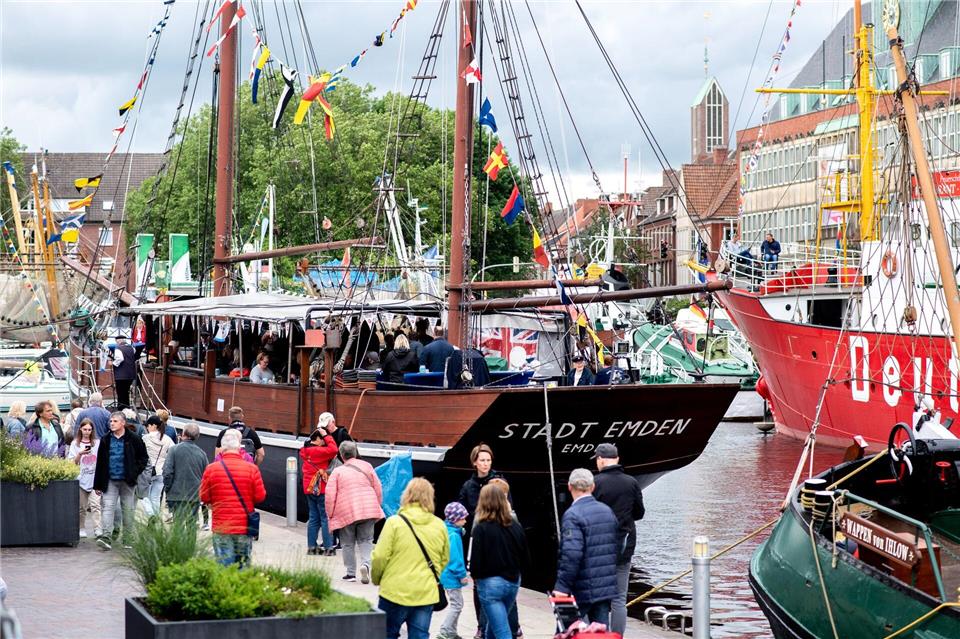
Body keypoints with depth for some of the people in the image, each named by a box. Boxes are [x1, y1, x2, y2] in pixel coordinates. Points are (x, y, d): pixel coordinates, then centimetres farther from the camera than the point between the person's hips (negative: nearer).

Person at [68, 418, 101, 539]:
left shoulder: (97, 443, 9)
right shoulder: (75, 444, 8)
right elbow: (72, 463, 3)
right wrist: (80, 454, -14)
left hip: (94, 479, -1)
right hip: (81, 478, 1)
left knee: (95, 504, -12)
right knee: (81, 506, 5)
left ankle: (97, 529, -18)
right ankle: (82, 529, 16)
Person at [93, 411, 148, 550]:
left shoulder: (133, 439, -2)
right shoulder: (106, 440, 6)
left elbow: (143, 458, 5)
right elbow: (100, 463, 8)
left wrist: (135, 473, -7)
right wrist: (98, 485, 6)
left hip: (127, 481, -2)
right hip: (110, 480, 2)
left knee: (128, 509, 6)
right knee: (108, 507, -10)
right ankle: (106, 536, -19)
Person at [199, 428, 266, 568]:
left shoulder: (211, 469, -5)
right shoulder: (252, 469, -5)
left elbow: (204, 498, 0)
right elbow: (260, 496, -3)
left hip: (221, 529, 0)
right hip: (245, 528, 0)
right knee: (243, 567, 10)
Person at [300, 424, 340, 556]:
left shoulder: (305, 450, 10)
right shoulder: (317, 451, -17)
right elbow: (333, 450, -28)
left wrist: (321, 432, 11)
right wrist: (326, 435, -18)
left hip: (309, 489, 9)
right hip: (321, 489, -9)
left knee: (314, 518, 14)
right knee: (326, 518, -3)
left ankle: (311, 547, 15)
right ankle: (328, 548, -3)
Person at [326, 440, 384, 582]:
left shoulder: (337, 471, 0)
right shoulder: (366, 466, 6)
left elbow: (330, 496, -5)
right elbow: (378, 489, 9)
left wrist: (330, 515, 6)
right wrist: (377, 506, 22)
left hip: (346, 512, -2)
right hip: (368, 510, 2)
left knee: (348, 543, 11)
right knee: (365, 540, 9)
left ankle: (351, 573, 11)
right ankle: (365, 564, -16)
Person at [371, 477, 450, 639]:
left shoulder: (394, 522, -10)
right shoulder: (439, 525, 3)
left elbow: (380, 557, -10)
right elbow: (445, 559, 10)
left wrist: (376, 579, 8)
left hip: (396, 591, -3)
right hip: (427, 594, 3)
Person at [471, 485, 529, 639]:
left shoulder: (481, 528, -15)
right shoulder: (515, 525, 0)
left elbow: (476, 561, -16)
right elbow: (525, 559, 5)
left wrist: (475, 575, 5)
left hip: (490, 584, -6)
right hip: (513, 582, 6)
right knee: (494, 626, 26)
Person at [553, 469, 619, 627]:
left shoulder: (572, 515, -16)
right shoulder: (608, 511, 9)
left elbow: (572, 554, -24)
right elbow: (615, 548, 16)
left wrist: (562, 586, -21)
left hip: (582, 590, -6)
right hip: (607, 587, 6)